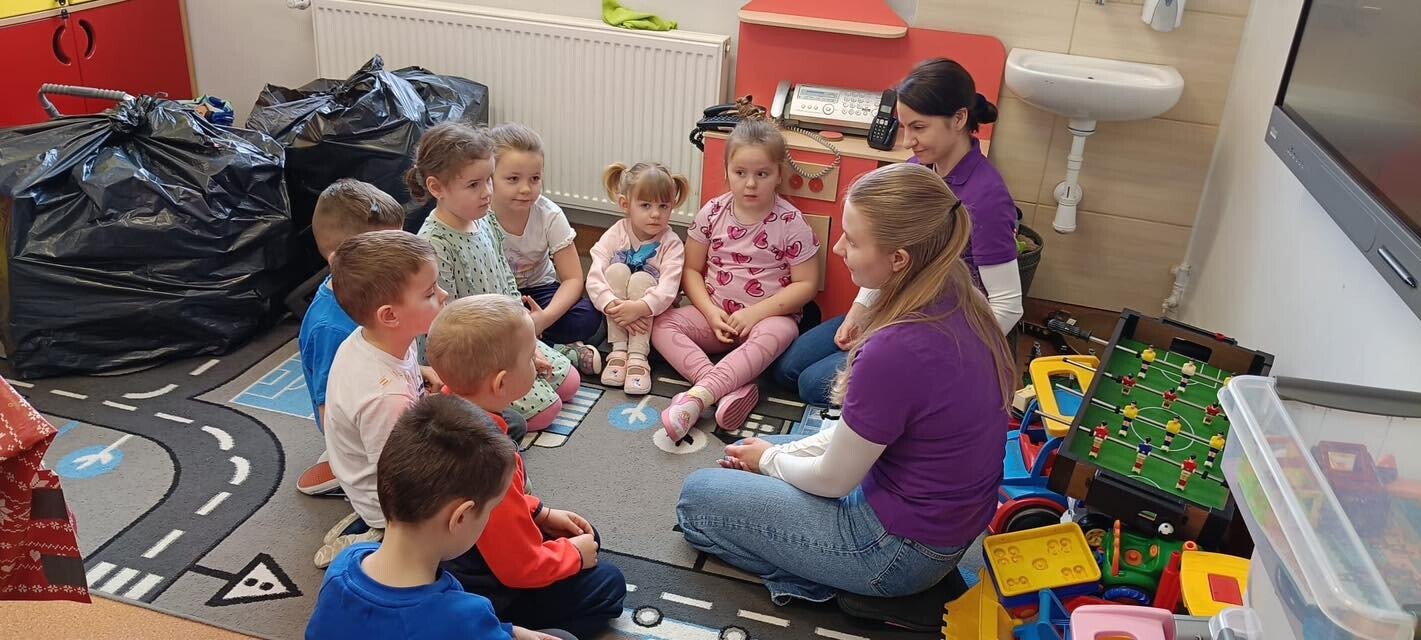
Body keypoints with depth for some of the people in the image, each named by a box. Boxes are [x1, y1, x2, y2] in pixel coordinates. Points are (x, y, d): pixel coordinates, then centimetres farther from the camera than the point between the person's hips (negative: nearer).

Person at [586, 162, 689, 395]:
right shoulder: (615, 235, -8)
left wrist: (640, 307, -43)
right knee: (617, 270, -24)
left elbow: (668, 289, -25)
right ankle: (618, 350, -25)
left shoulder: (671, 244, -12)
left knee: (641, 279, -28)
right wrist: (612, 305, -36)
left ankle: (638, 356, -31)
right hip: (616, 316, 2)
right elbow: (594, 277, -19)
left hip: (653, 317, -1)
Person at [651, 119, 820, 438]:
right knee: (662, 325, -19)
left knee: (778, 333, -37)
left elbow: (806, 284, -8)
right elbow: (691, 269, 4)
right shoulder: (712, 212, -1)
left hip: (768, 317, -3)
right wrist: (711, 312, -12)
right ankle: (734, 389, -36)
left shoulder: (791, 222, -9)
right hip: (716, 316, 4)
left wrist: (756, 313, -16)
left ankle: (698, 395, -45)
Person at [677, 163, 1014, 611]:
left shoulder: (896, 349, -34)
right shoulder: (958, 302, -7)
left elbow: (832, 480, -18)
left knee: (697, 498, 3)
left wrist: (769, 460, 2)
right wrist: (784, 452, 6)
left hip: (902, 549, -9)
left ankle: (821, 581, 2)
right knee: (753, 451, 24)